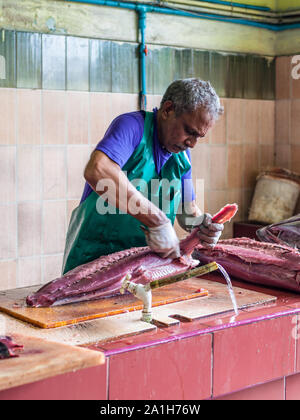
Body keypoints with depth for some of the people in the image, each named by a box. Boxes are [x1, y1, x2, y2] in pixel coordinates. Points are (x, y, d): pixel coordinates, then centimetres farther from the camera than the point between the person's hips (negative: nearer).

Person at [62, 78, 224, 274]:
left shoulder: (182, 153, 10)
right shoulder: (132, 125, -14)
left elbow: (187, 209, 16)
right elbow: (96, 171, -34)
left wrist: (200, 222, -10)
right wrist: (158, 221, -34)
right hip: (94, 256, -6)